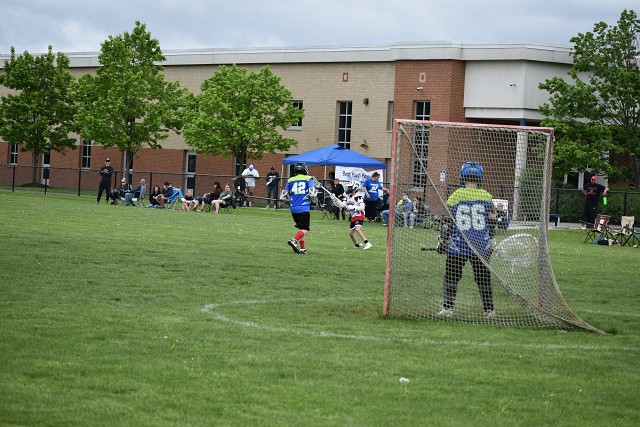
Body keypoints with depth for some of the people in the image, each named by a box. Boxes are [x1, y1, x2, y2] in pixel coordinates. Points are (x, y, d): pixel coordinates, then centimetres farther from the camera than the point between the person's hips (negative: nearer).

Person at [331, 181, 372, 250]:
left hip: (359, 216, -9)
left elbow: (362, 207, -22)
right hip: (353, 218, 9)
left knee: (357, 229, -30)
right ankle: (357, 245, 32)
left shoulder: (358, 197, -15)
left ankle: (367, 243, -36)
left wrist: (353, 207, -29)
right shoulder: (349, 197, 11)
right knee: (351, 233, 14)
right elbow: (342, 205, 16)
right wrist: (334, 199, 8)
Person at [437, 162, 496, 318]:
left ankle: (447, 308, 2)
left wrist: (442, 242, 9)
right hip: (481, 247, 2)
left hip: (458, 247, -1)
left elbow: (446, 222, -1)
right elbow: (492, 222, 7)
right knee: (483, 278, 11)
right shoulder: (486, 196, 1)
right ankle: (489, 310, 13)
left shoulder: (455, 197, -4)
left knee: (451, 276, 8)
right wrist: (489, 241, 19)